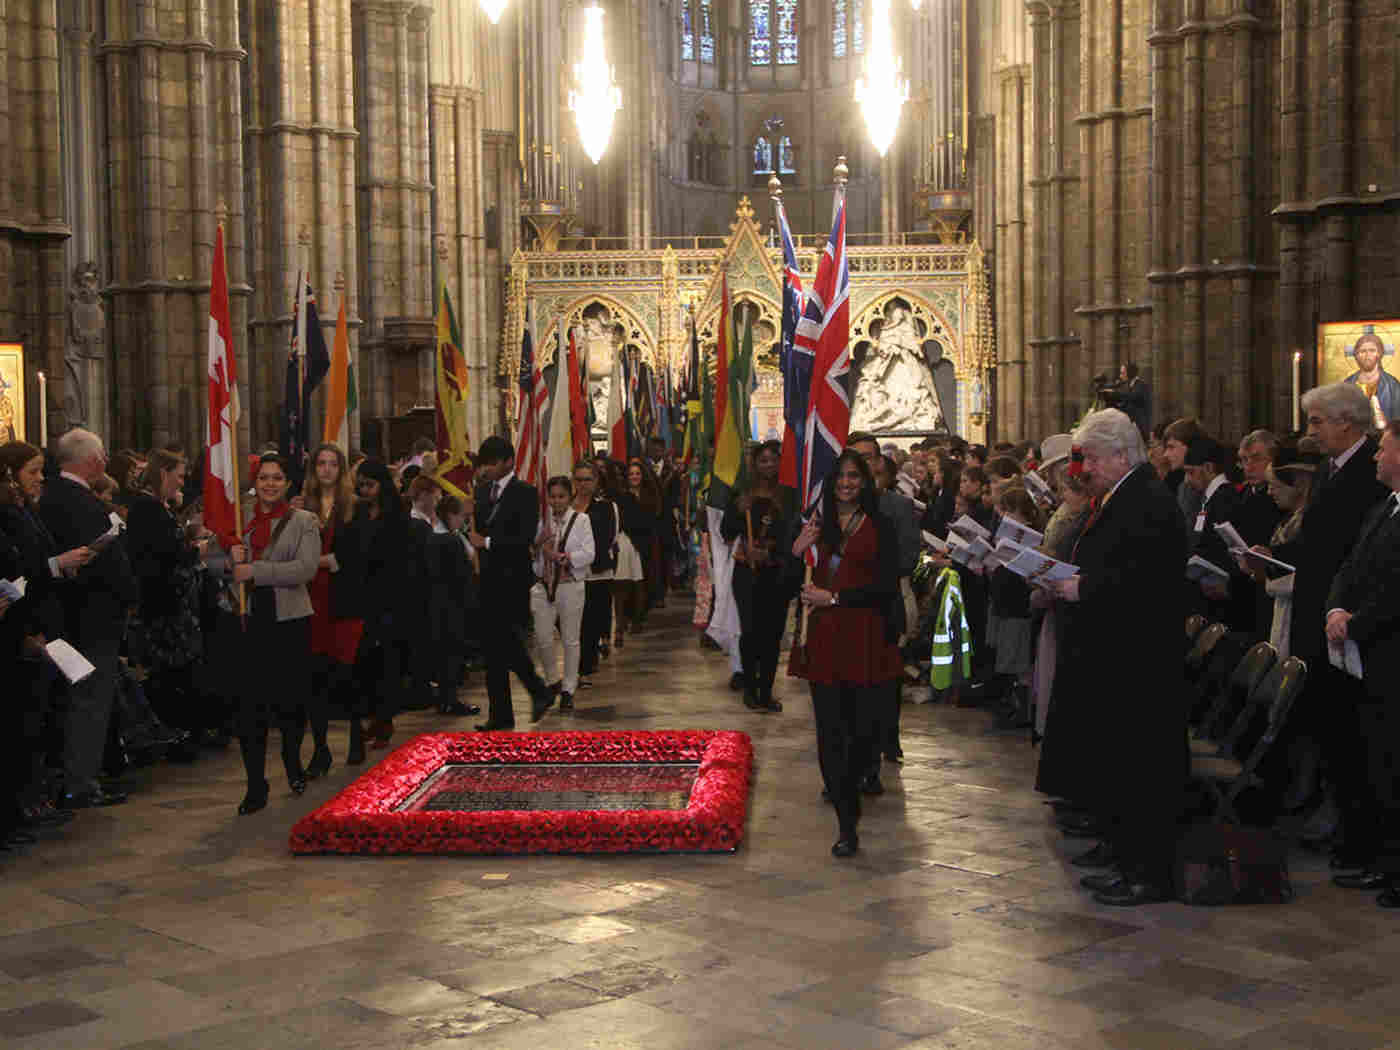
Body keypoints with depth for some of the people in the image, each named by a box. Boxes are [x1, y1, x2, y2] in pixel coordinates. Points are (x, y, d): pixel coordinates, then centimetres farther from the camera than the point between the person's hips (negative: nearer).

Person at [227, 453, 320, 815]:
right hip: (255, 620, 2)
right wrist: (234, 560, -7)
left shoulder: (303, 521, -1)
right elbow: (236, 576, 17)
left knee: (291, 700, 9)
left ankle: (292, 761, 37)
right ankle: (255, 788, 2)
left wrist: (255, 570, -18)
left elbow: (307, 568, -14)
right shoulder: (243, 522, 11)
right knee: (251, 706, -4)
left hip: (292, 620, -2)